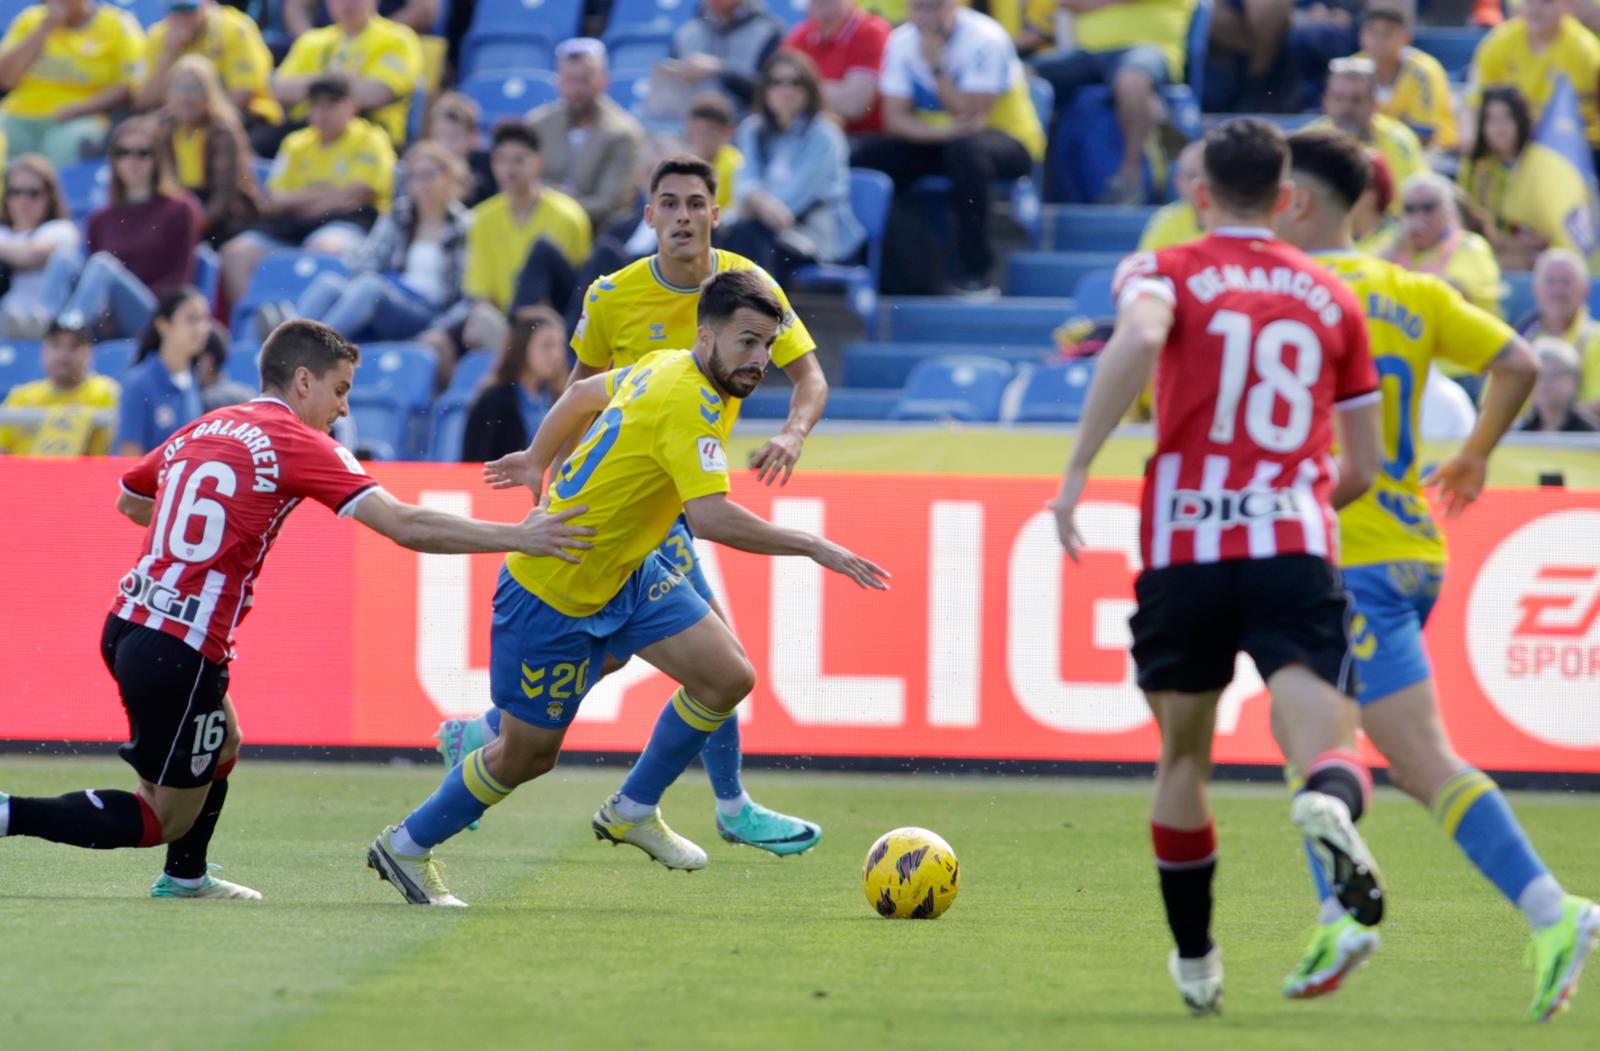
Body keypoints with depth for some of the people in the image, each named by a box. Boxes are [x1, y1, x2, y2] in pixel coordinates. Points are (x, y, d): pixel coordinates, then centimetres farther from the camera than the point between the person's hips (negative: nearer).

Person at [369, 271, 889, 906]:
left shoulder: (669, 370, 1)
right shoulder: (690, 403, -28)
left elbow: (583, 392, 19)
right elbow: (710, 517, -40)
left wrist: (538, 461, 34)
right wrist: (811, 547, -35)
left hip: (624, 574, 9)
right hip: (551, 595, -9)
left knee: (728, 676, -4)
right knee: (527, 756, 5)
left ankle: (632, 812, 14)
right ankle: (407, 847, 27)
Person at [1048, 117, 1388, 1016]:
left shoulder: (1165, 272, 7)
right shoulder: (1332, 298, 16)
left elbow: (1140, 337, -18)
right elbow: (1363, 464, 18)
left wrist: (1078, 472, -16)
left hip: (1184, 547, 0)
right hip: (1297, 552, 0)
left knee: (1183, 757, 19)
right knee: (1327, 750, -11)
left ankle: (1195, 959, 27)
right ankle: (1333, 806, -48)